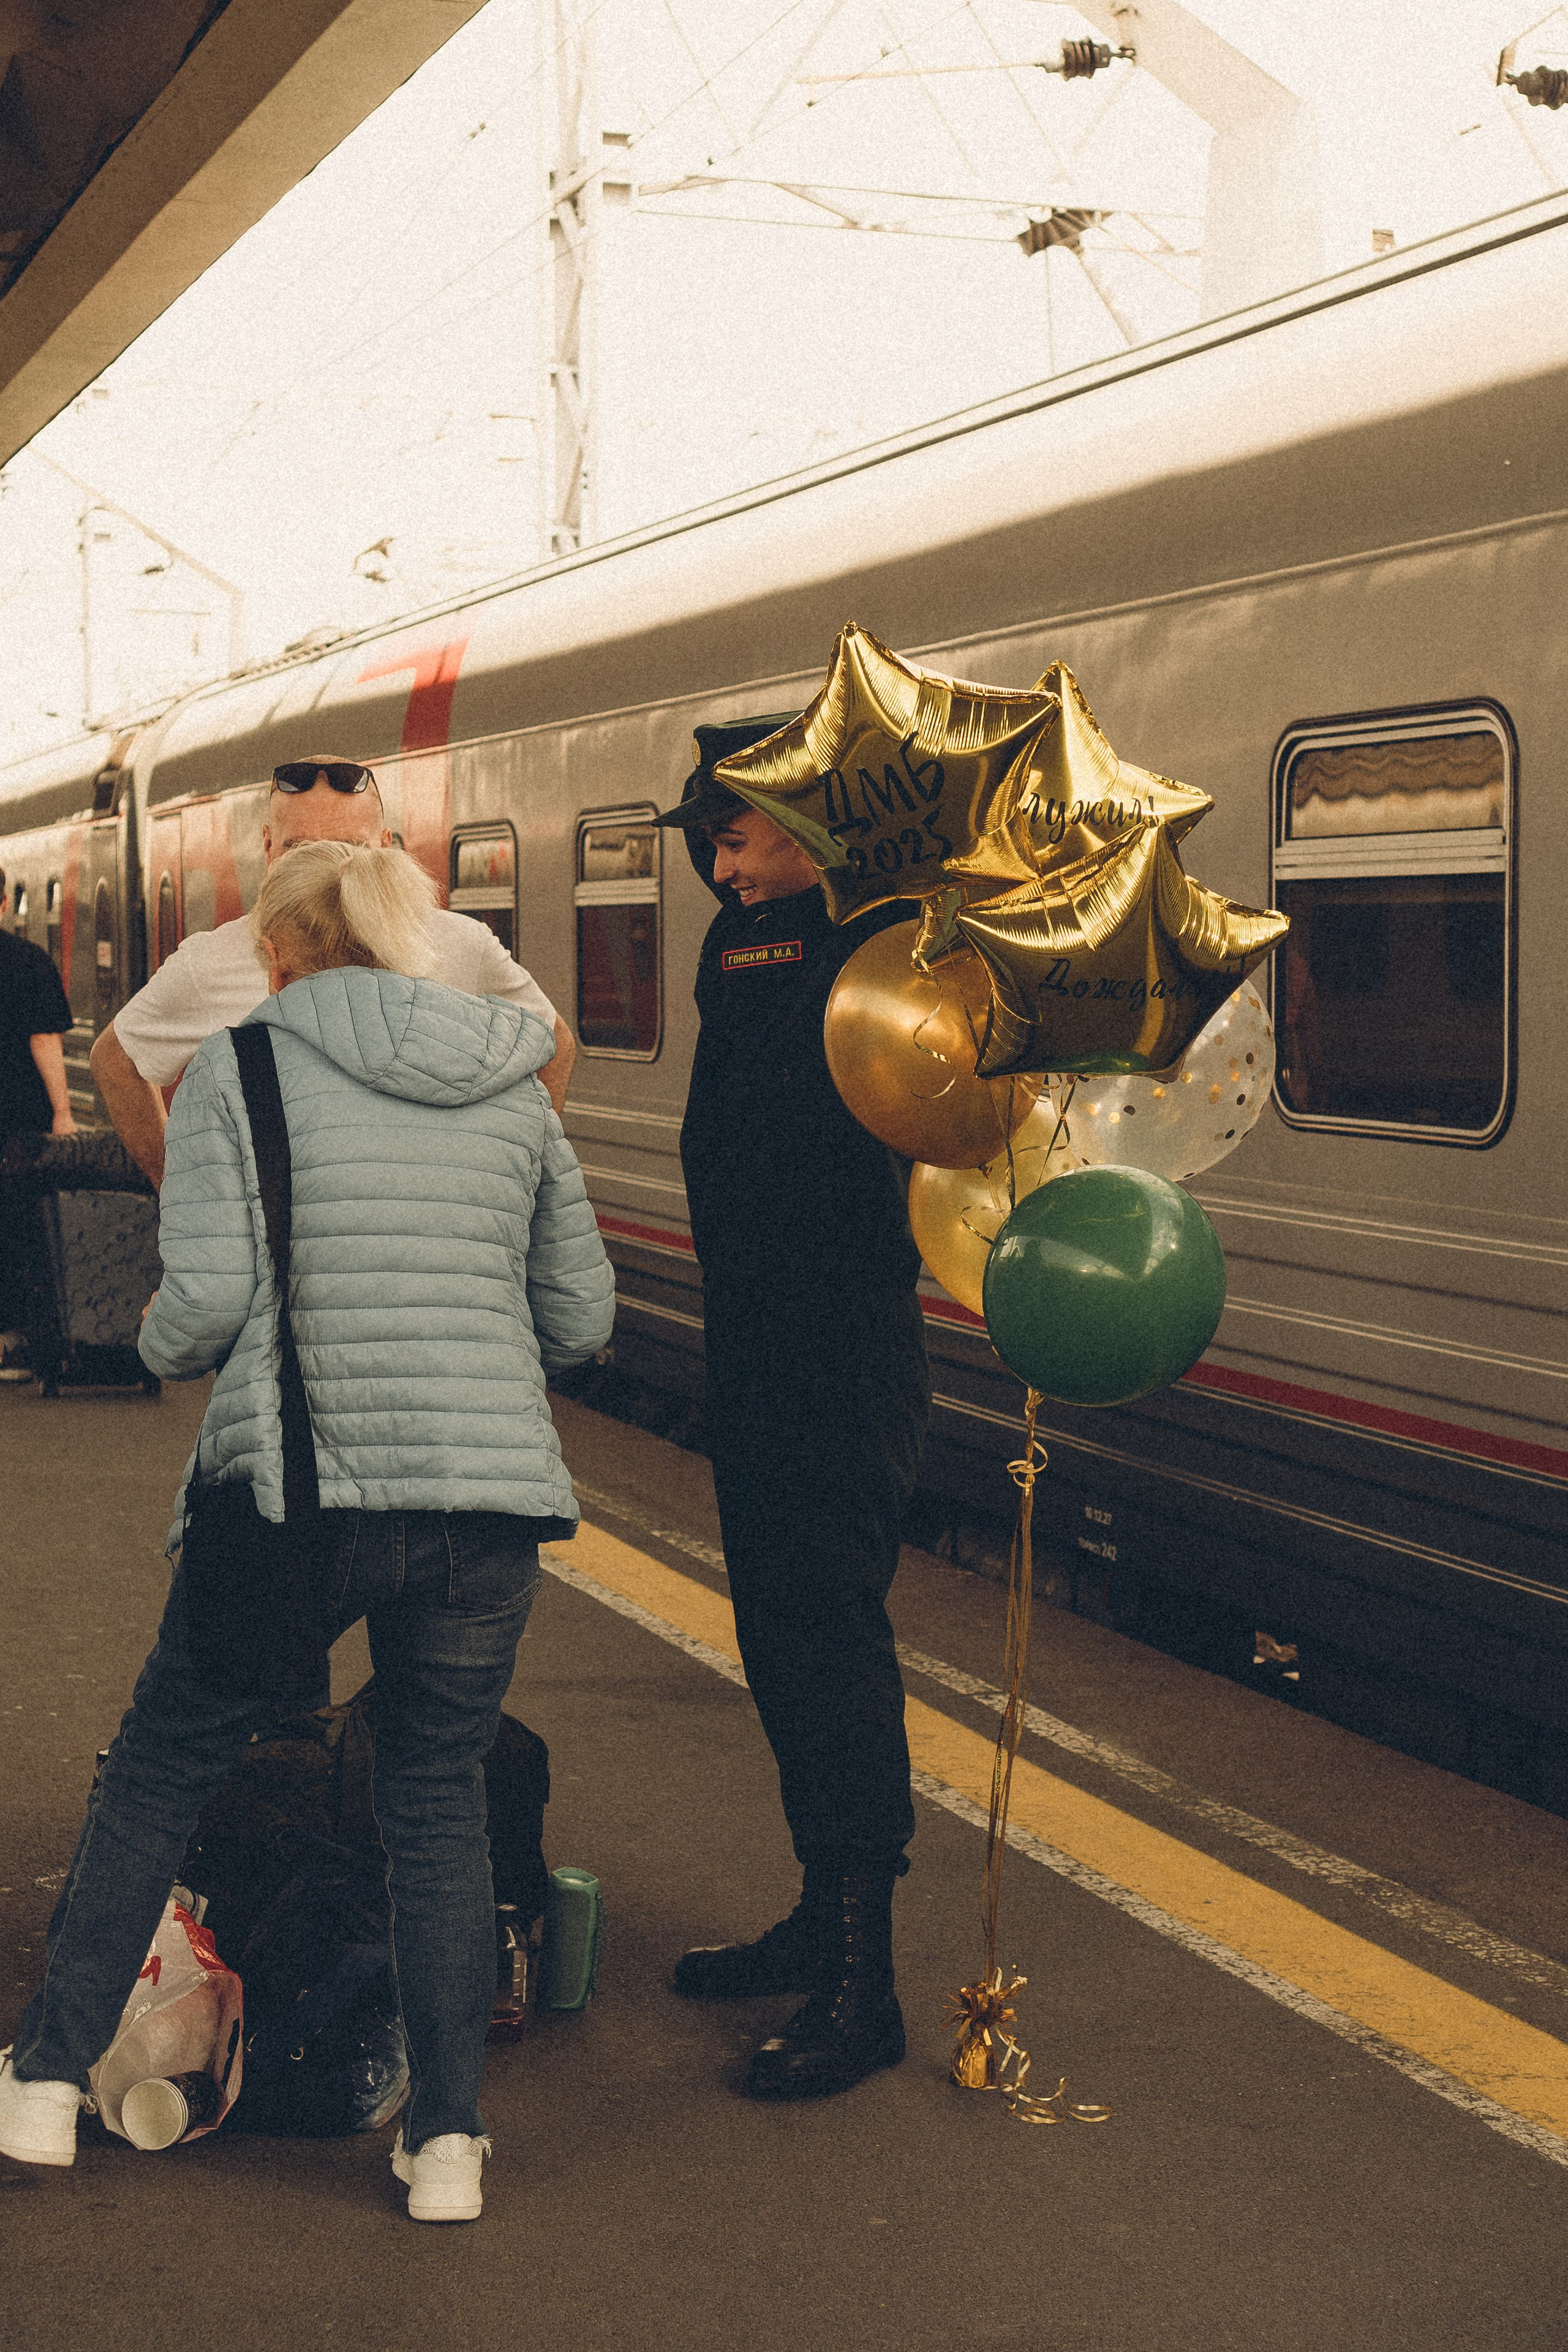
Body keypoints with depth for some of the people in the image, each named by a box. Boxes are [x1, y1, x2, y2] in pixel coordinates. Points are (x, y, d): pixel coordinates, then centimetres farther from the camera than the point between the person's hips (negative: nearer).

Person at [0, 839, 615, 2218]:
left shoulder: (238, 1071, 0)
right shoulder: (515, 1089, 10)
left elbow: (206, 1298, -9)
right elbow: (583, 1319, 11)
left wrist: (163, 1346, 13)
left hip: (302, 1491, -3)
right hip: (493, 1490, 3)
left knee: (161, 1767, 16)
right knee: (440, 1796, 16)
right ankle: (448, 2138, 15)